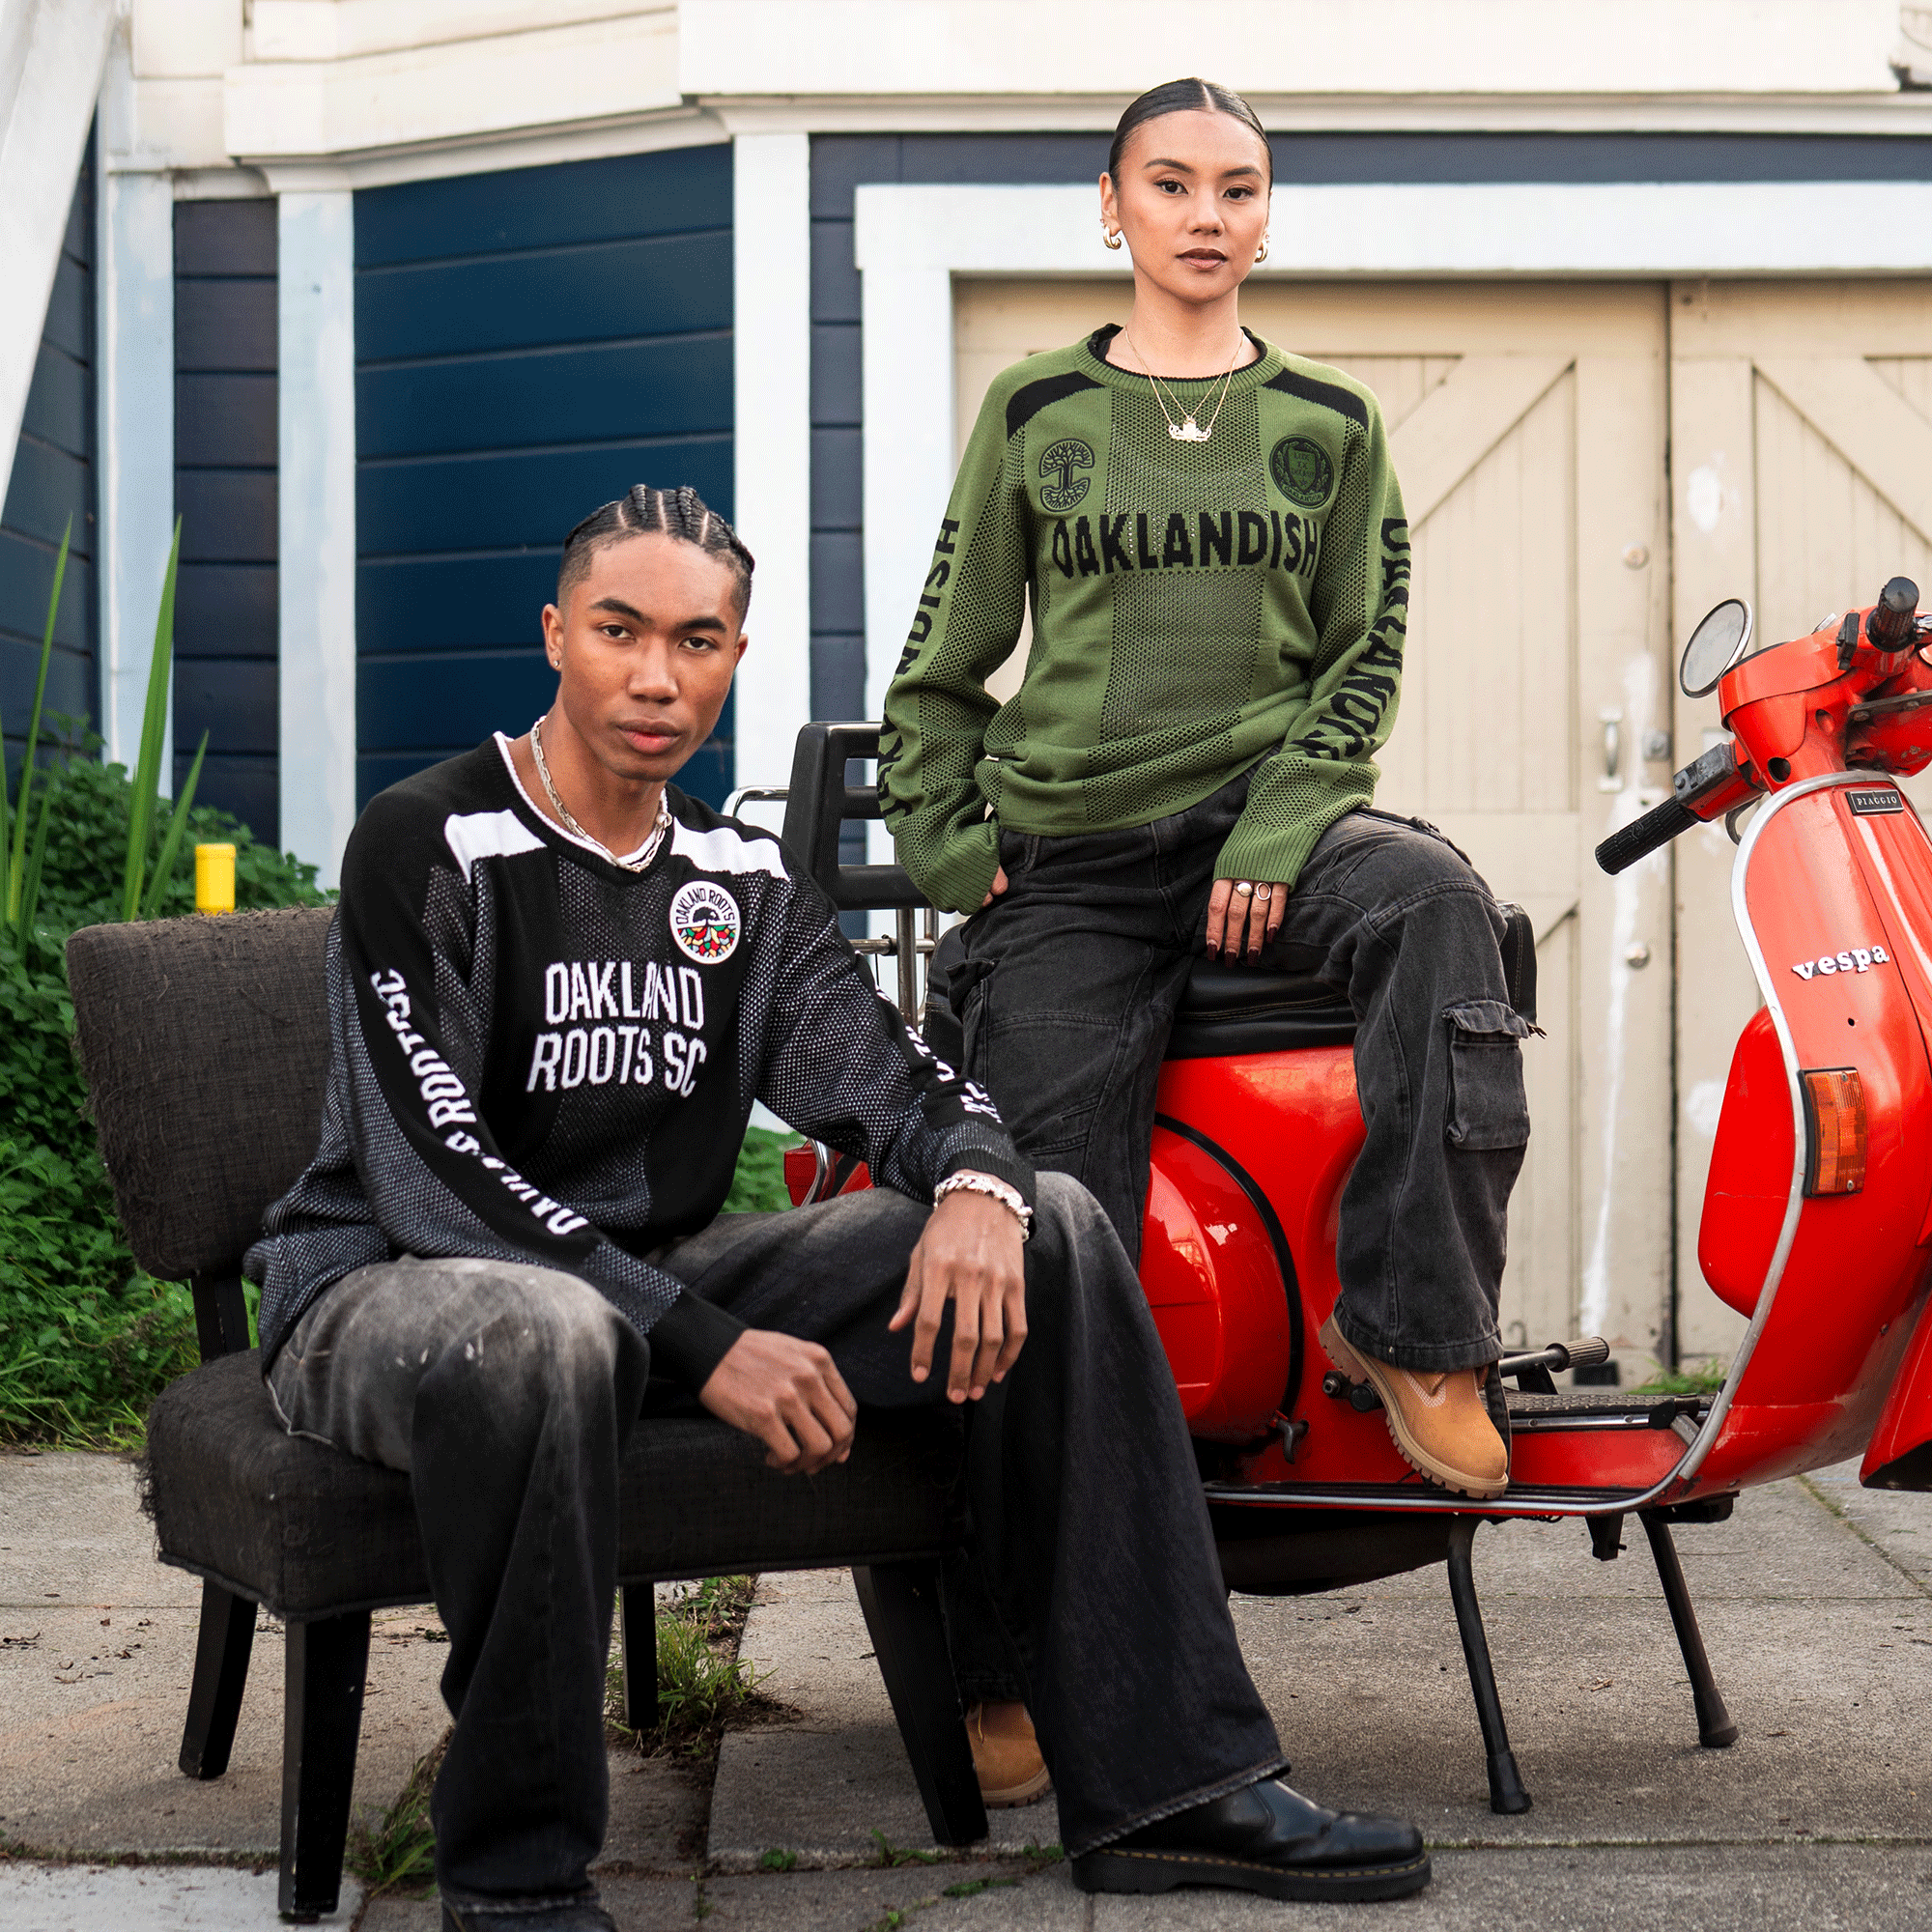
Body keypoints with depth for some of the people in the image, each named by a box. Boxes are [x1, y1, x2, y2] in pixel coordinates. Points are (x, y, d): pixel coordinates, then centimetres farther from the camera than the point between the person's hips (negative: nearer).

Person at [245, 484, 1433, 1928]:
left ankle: (1161, 1781, -8)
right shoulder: (428, 846, -10)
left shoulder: (743, 878, 11)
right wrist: (706, 1344, -27)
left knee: (1053, 1228, -7)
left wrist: (976, 1180, -23)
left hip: (664, 1267, 7)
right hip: (391, 1285, -6)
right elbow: (438, 1176, -19)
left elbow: (884, 1071, 3)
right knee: (536, 1335, -44)